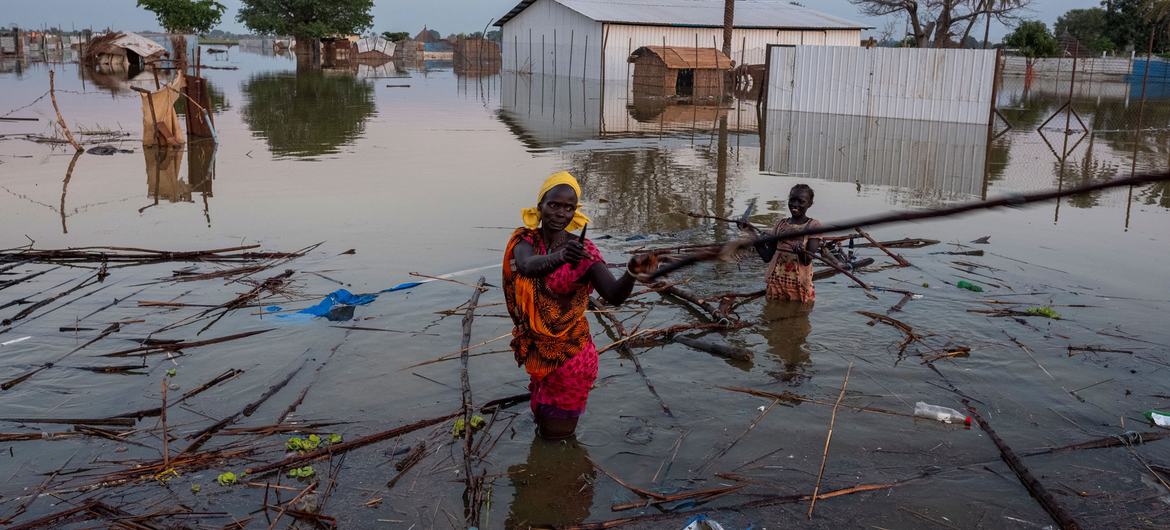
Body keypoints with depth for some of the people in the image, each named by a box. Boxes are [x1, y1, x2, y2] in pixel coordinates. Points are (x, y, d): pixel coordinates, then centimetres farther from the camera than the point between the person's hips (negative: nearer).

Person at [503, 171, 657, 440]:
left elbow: (615, 295, -27)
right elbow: (527, 265, -33)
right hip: (535, 349, 3)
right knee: (543, 421, 22)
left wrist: (632, 271, -49)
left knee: (556, 433, 10)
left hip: (569, 352, -3)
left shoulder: (583, 249, -15)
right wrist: (559, 257, -55)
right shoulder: (525, 240, -9)